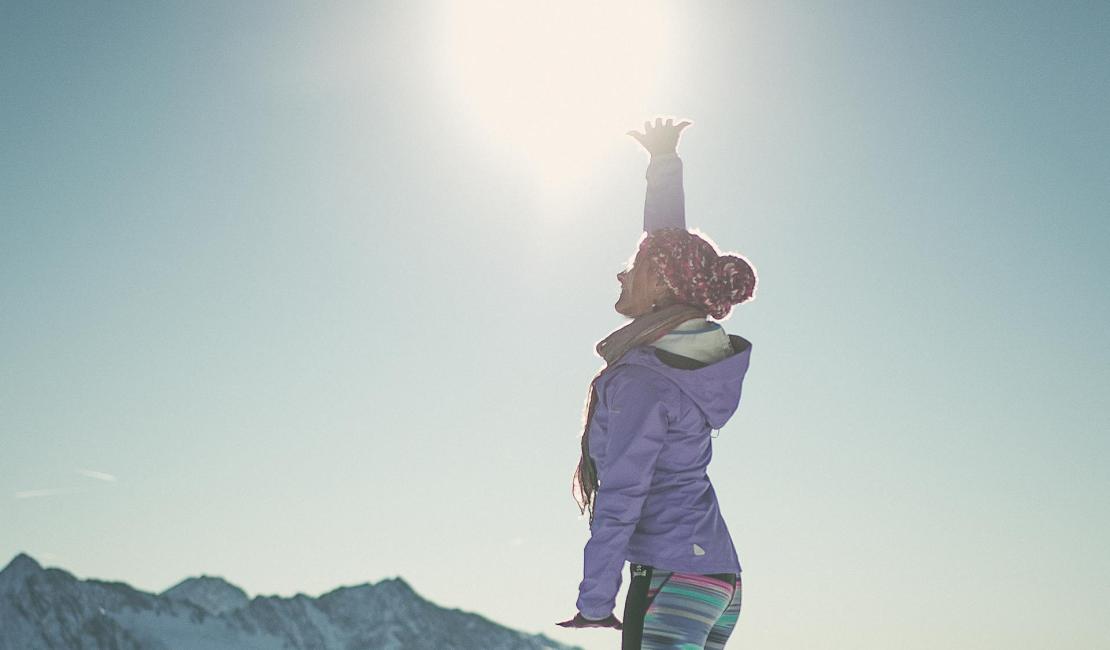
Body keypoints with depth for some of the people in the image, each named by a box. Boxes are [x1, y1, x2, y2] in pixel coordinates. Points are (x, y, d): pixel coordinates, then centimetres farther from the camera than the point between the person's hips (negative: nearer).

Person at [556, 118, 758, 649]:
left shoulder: (640, 383, -16)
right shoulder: (693, 345, 7)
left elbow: (619, 500, -15)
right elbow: (670, 245, 20)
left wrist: (593, 604, -9)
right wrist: (665, 161, 27)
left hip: (672, 575, -9)